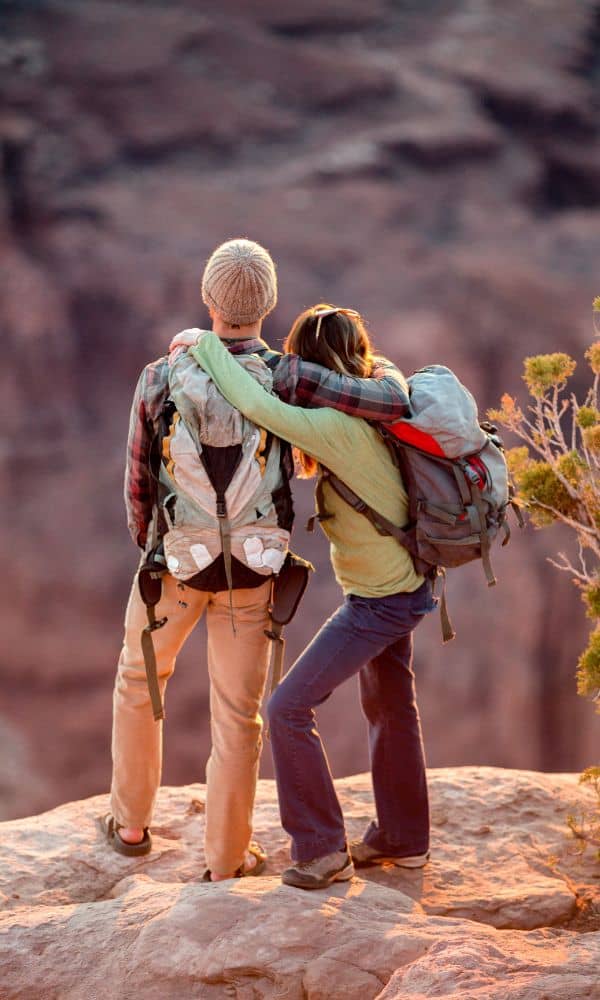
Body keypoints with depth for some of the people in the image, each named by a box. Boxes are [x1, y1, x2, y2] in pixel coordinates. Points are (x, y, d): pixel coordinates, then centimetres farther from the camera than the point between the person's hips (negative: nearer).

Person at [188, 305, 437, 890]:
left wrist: (204, 344, -21)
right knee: (389, 707, 23)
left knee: (288, 709, -6)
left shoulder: (338, 428, -27)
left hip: (379, 602, -10)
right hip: (402, 585, 10)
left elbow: (257, 406, -35)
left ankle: (321, 851, 2)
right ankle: (403, 839, 37)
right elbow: (307, 461, 14)